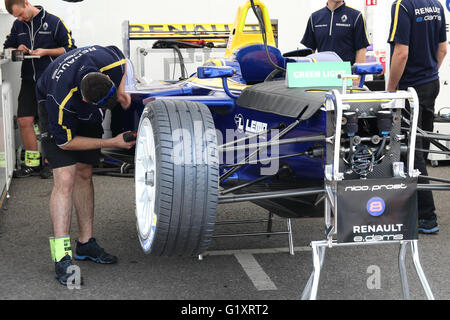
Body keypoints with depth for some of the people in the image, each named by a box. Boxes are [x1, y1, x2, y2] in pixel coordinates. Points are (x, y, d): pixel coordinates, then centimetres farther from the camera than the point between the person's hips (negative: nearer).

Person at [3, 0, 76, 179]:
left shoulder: (53, 22, -5)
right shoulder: (18, 25, 10)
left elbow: (70, 48, -4)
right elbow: (7, 47, 20)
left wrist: (45, 51, -15)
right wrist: (17, 49, -3)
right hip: (29, 81, 5)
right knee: (24, 121, -1)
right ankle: (32, 163, 10)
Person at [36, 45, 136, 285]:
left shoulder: (108, 60, -32)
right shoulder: (61, 103, -42)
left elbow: (122, 58, -5)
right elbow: (65, 142, -27)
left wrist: (121, 91, -20)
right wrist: (112, 143, -26)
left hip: (87, 117, 6)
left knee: (84, 174, 7)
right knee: (65, 179, -18)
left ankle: (85, 243, 16)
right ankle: (62, 257, -20)